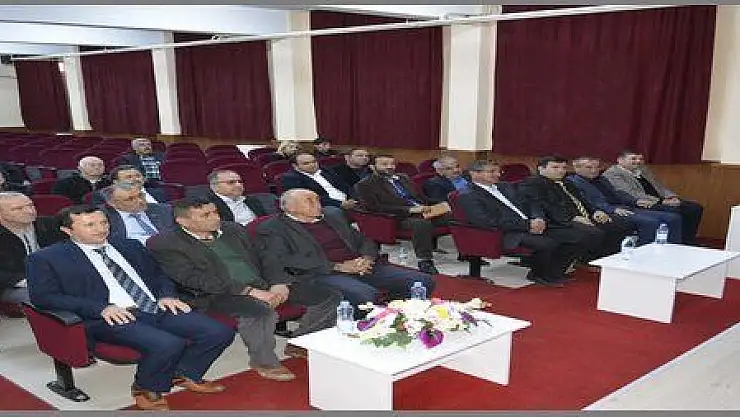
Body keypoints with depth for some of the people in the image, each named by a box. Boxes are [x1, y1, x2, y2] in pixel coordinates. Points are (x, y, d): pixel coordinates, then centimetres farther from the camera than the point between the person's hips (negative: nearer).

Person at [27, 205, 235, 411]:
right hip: (112, 317, -5)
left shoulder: (129, 246, 21)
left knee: (220, 332, -13)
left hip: (158, 308, 6)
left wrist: (167, 295, 3)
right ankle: (146, 389, -4)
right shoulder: (47, 258, 5)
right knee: (167, 344, -33)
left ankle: (183, 374, 11)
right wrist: (102, 308, -16)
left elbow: (159, 274, 27)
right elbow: (42, 296, -6)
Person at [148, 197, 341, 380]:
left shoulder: (233, 229, 14)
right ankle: (263, 362, -15)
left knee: (330, 297, -4)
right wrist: (249, 291, -22)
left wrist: (279, 283, -7)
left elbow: (264, 257, 14)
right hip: (220, 294, -6)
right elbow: (195, 279, -16)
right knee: (261, 311, -40)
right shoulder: (164, 244, -7)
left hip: (265, 285, 6)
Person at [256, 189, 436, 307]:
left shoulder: (333, 215, 24)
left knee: (423, 281, -9)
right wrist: (338, 266, -13)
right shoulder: (272, 228, 4)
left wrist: (366, 259, -1)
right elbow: (284, 260, -11)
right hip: (321, 274, -6)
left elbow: (363, 240, 25)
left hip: (362, 268, 6)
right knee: (365, 294, -38)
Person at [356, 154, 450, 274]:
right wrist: (409, 210, -17)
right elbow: (376, 207, -11)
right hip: (402, 218, -6)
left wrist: (429, 206, 0)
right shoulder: (365, 185, 1)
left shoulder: (403, 178, 22)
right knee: (422, 223, -38)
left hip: (426, 211, 7)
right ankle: (425, 262, -31)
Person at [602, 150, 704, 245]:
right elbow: (633, 194, -17)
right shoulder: (612, 174, -8)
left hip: (659, 200, 9)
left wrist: (671, 197, -2)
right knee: (678, 212, -28)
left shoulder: (643, 169, 20)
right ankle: (686, 243, -12)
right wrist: (661, 201, -19)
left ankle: (690, 242, 3)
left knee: (696, 207, -4)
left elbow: (659, 186, 22)